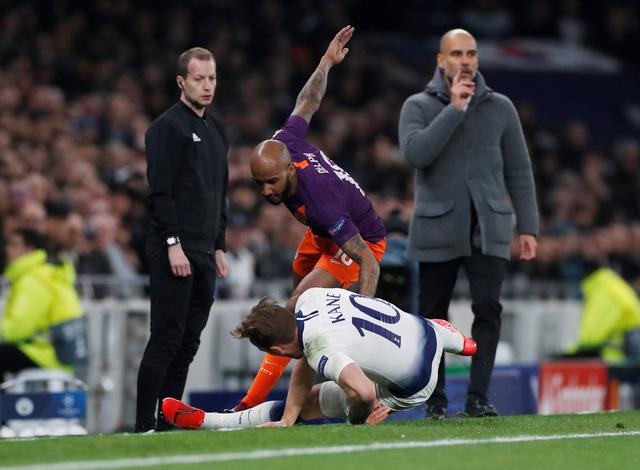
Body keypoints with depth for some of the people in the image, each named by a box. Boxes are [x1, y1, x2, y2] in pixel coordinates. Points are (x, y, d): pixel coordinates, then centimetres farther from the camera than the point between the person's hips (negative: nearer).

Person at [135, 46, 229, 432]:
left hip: (204, 253, 8)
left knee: (189, 342, 6)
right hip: (174, 251, -8)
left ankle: (169, 422, 9)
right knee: (166, 339, -10)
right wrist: (173, 244, -20)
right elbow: (160, 191, -14)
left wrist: (219, 247, 19)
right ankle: (145, 425, -10)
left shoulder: (216, 131, 19)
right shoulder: (168, 127, -7)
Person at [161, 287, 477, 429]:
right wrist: (287, 420, -9)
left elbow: (364, 391, -49)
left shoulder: (322, 349, -36)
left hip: (412, 389, -7)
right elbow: (305, 363, -3)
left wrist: (358, 418, -26)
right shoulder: (310, 298, -12)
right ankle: (454, 339, 63)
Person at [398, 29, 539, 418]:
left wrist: (528, 227, 3)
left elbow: (519, 171, 10)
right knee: (434, 316, 3)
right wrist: (454, 109, -15)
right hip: (438, 229, -1)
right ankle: (436, 399, 14)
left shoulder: (500, 107, 8)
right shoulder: (419, 106, 3)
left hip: (489, 229, 1)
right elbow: (416, 152, -16)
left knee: (488, 309, -13)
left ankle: (478, 398, -11)